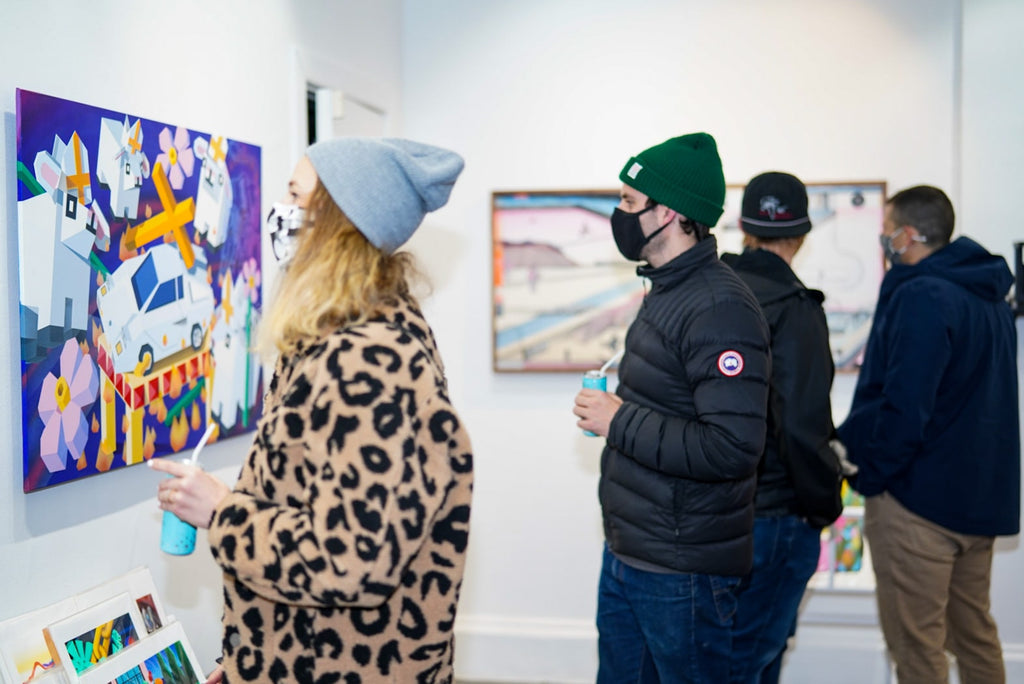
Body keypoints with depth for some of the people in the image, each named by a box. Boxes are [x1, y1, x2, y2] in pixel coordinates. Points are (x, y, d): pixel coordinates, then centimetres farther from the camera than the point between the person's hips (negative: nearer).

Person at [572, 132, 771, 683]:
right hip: (627, 554, 10)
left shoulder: (719, 310, -22)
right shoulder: (666, 291, 12)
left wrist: (620, 423, -22)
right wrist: (613, 407, 7)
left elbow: (733, 447, -30)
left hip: (683, 572, -10)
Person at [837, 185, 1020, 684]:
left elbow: (904, 406, -23)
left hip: (919, 498, -9)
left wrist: (869, 473, -10)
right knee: (974, 633, 19)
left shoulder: (921, 297, -18)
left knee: (915, 644, 1)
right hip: (981, 493, 9)